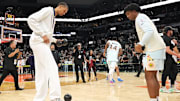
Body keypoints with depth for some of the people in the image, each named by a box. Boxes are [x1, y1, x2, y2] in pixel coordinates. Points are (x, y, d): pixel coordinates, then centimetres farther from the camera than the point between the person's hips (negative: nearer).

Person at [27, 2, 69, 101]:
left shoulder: (53, 18, 25)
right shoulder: (48, 10, -2)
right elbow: (31, 19, -12)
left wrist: (55, 40, 13)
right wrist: (43, 35, -17)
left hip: (43, 43, 10)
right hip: (39, 41, -10)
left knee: (42, 72, 6)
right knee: (52, 68, -16)